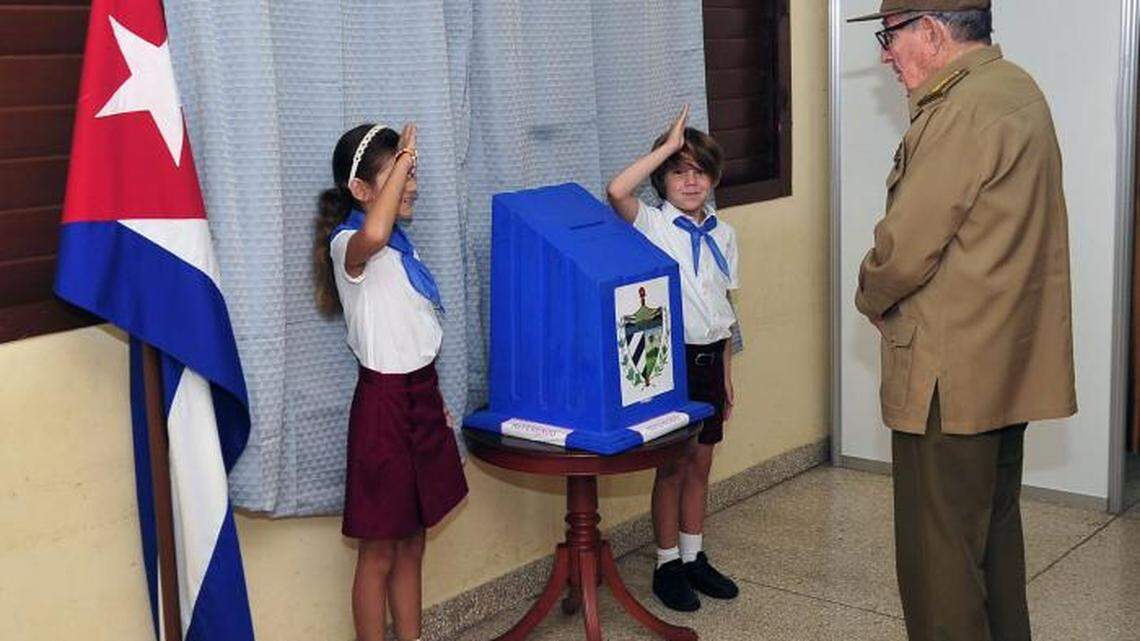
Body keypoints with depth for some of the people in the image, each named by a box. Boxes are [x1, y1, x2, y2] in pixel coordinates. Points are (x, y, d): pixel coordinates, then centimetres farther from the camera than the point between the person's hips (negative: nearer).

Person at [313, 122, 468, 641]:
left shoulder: (401, 245, 12)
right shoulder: (348, 245, -15)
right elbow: (372, 236, -42)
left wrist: (435, 399, 17)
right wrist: (404, 159, -31)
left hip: (421, 393, 8)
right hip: (385, 399, -8)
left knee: (412, 544, 16)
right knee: (379, 553, 3)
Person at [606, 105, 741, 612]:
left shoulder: (722, 234, 9)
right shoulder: (652, 225, -7)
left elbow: (724, 310, 13)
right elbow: (617, 191, -29)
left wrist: (727, 376, 13)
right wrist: (669, 146, -22)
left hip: (710, 357, 5)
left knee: (700, 464, 13)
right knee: (672, 466, 3)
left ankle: (693, 557, 25)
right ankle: (667, 565, 16)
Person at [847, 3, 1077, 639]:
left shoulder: (963, 112, -20)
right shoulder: (1017, 89, 12)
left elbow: (906, 245, -20)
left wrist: (872, 297, 0)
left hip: (952, 372, -10)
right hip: (1010, 364, 10)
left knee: (940, 548, 0)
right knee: (995, 525, 21)